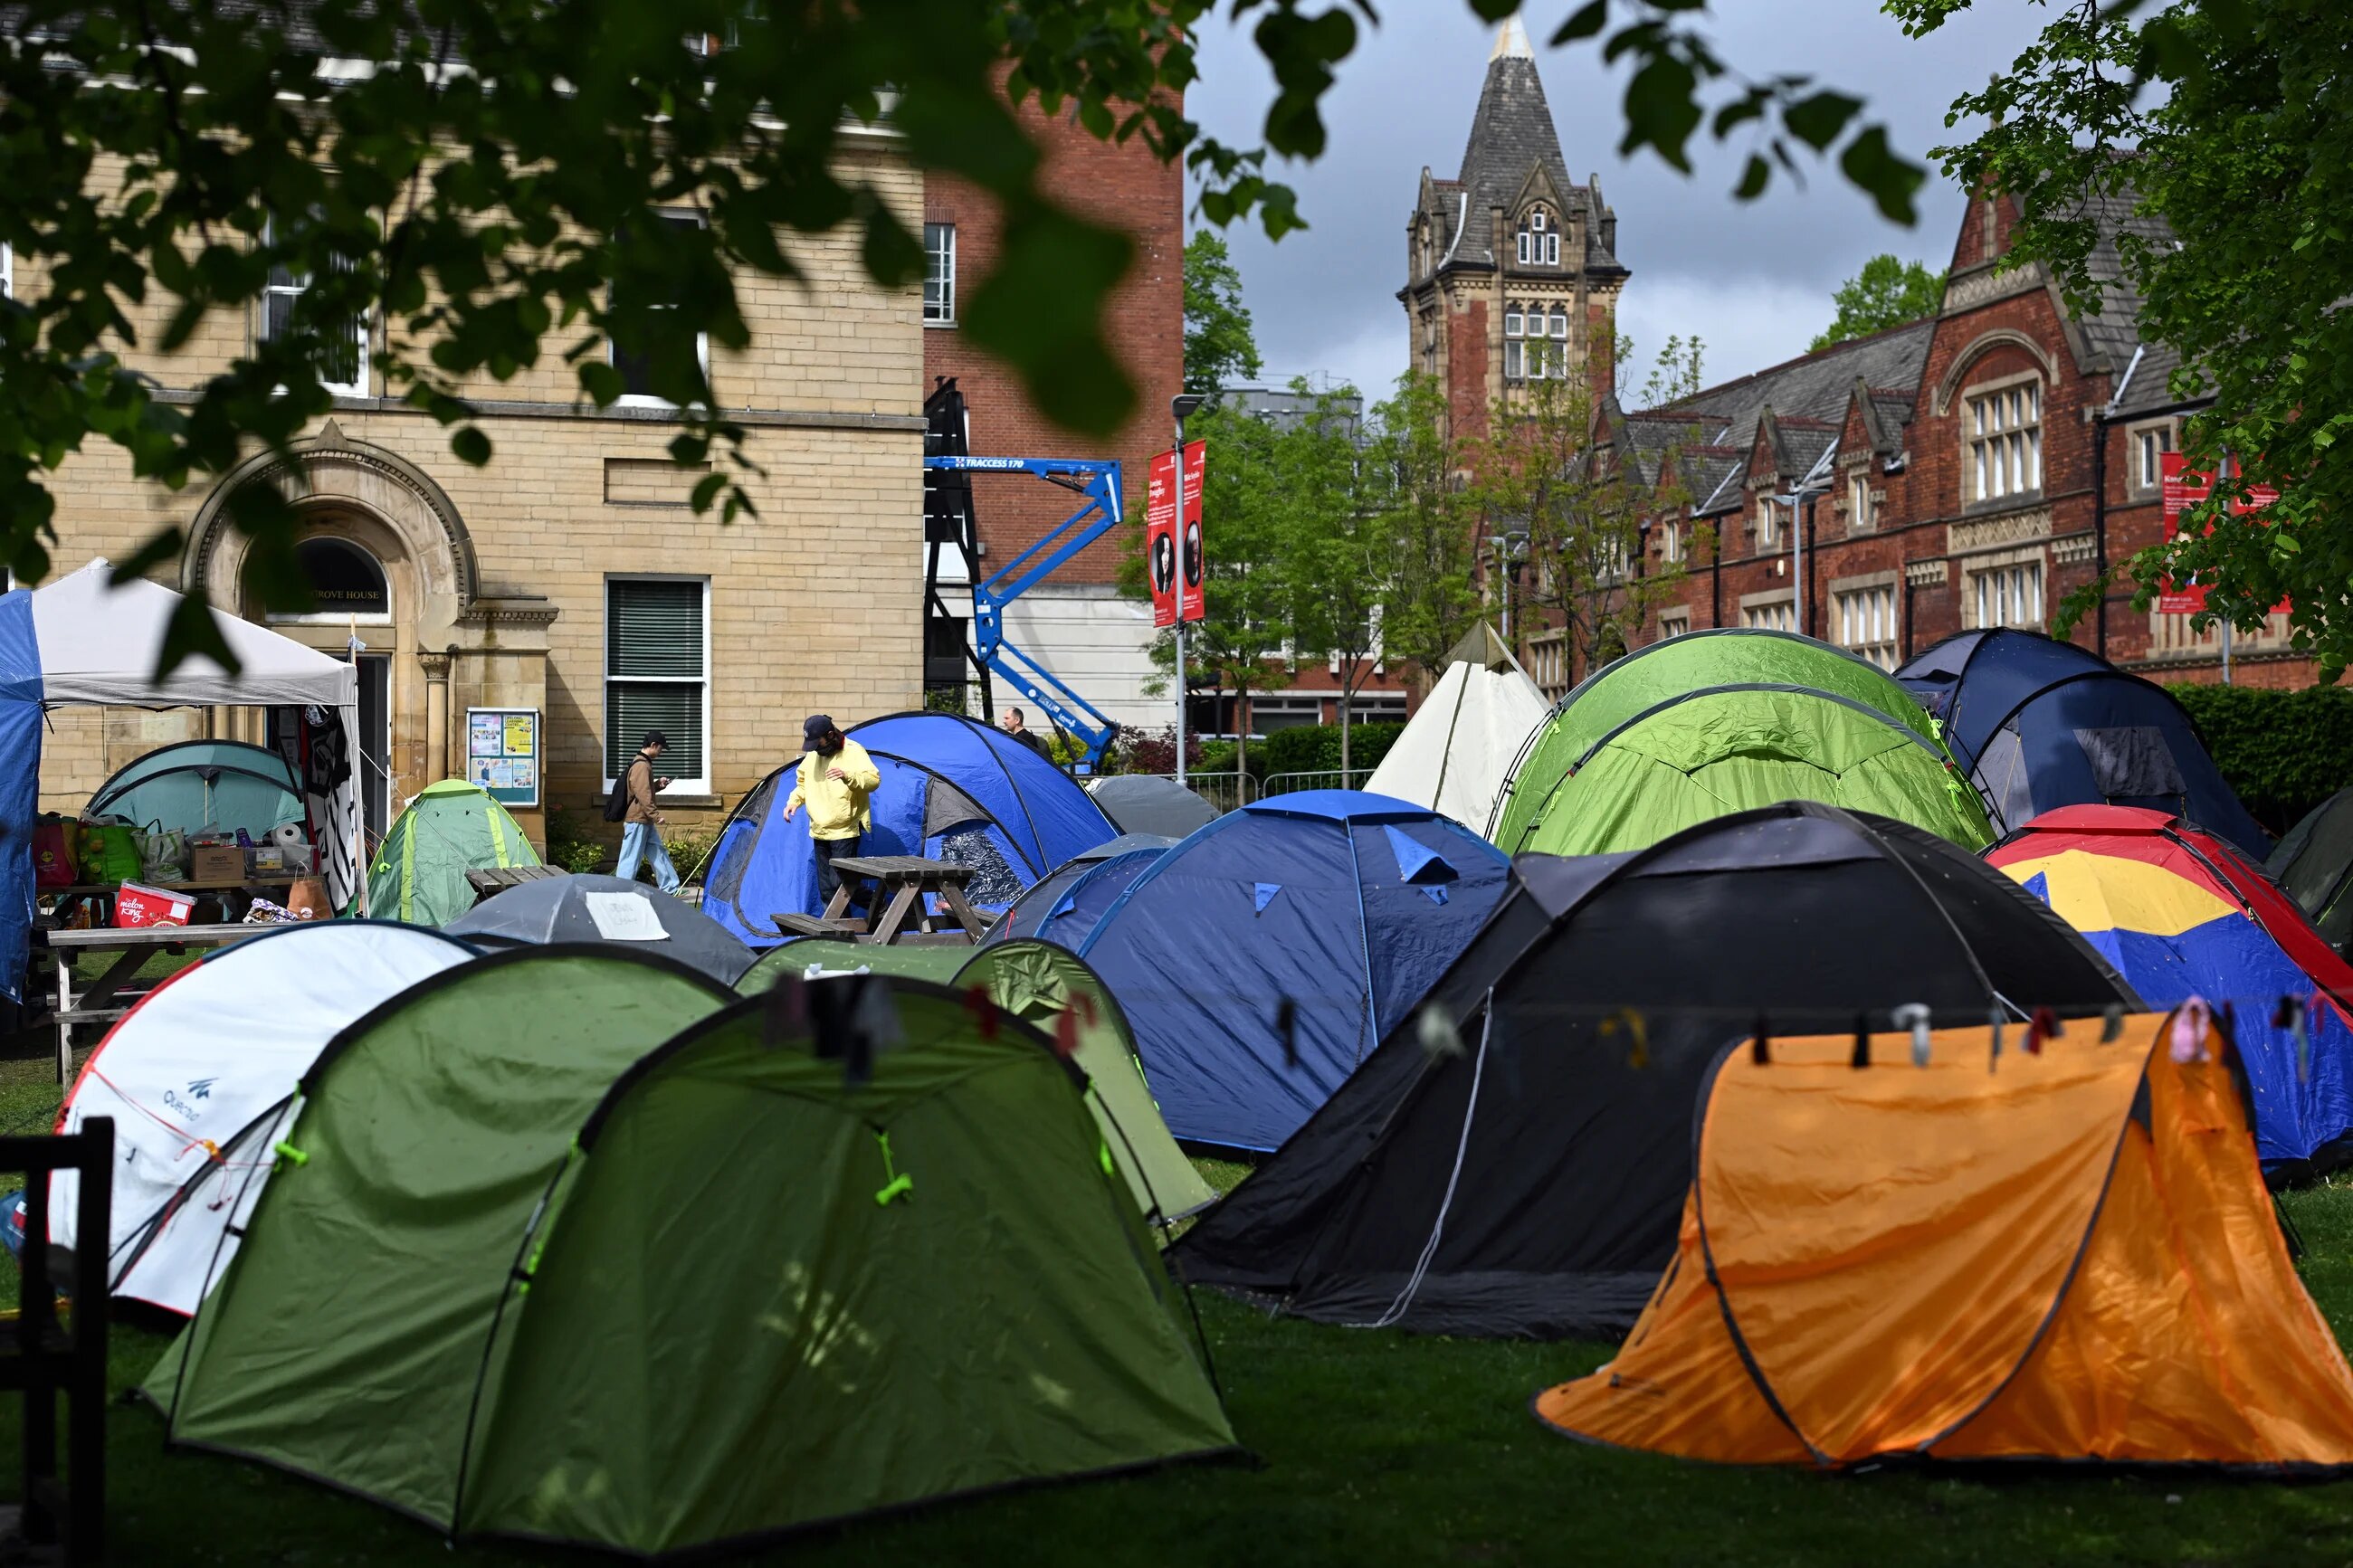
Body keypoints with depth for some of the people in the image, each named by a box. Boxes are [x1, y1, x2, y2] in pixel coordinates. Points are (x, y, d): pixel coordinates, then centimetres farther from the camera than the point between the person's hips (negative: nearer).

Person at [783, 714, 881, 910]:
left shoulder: (853, 751, -10)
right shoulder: (812, 755, 9)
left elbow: (874, 780, -16)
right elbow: (803, 783, 23)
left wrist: (848, 775, -32)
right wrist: (793, 802, 5)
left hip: (844, 832, -7)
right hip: (819, 833, 7)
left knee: (839, 885, -13)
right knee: (826, 888, 10)